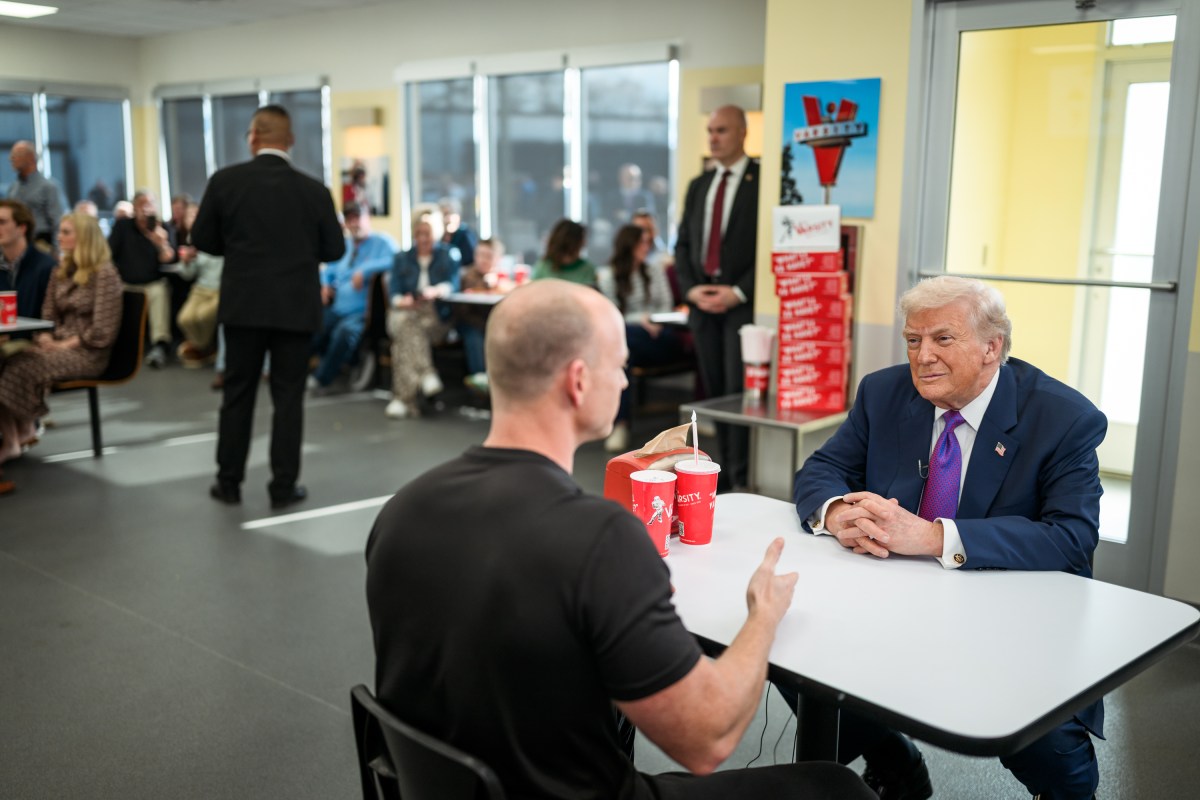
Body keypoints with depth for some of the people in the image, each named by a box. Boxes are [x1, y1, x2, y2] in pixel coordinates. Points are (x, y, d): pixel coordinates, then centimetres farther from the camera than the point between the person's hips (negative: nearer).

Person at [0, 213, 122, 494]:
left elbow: (102, 331, -15)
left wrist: (63, 346, -15)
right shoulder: (60, 273, 15)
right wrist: (44, 339, -5)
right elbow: (47, 316, 17)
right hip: (59, 345, 7)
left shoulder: (104, 274, -10)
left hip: (87, 353, -7)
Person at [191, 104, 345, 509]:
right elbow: (334, 249, 1)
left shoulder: (225, 180, -5)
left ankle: (229, 481, 19)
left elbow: (203, 240, 2)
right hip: (296, 306, -1)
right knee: (288, 396, 6)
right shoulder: (314, 190, -6)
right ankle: (283, 486, 9)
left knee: (237, 392, 12)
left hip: (244, 303, 1)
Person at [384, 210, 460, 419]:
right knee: (407, 325, -37)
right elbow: (394, 290, 9)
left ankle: (403, 398, -43)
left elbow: (454, 284, -2)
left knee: (405, 337, -34)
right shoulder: (401, 258, 22)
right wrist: (400, 299, -16)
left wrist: (439, 290, -24)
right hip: (404, 313, 2)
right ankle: (426, 374, -55)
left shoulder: (448, 256, 17)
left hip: (435, 317, -2)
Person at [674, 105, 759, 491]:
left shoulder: (763, 181, -3)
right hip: (703, 300, 6)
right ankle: (724, 469, 14)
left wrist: (739, 292, -14)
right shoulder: (698, 186, 17)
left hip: (743, 301, -6)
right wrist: (690, 288, 0)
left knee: (739, 388, -8)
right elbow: (683, 244, 16)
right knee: (715, 389, 7)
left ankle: (742, 477, -1)